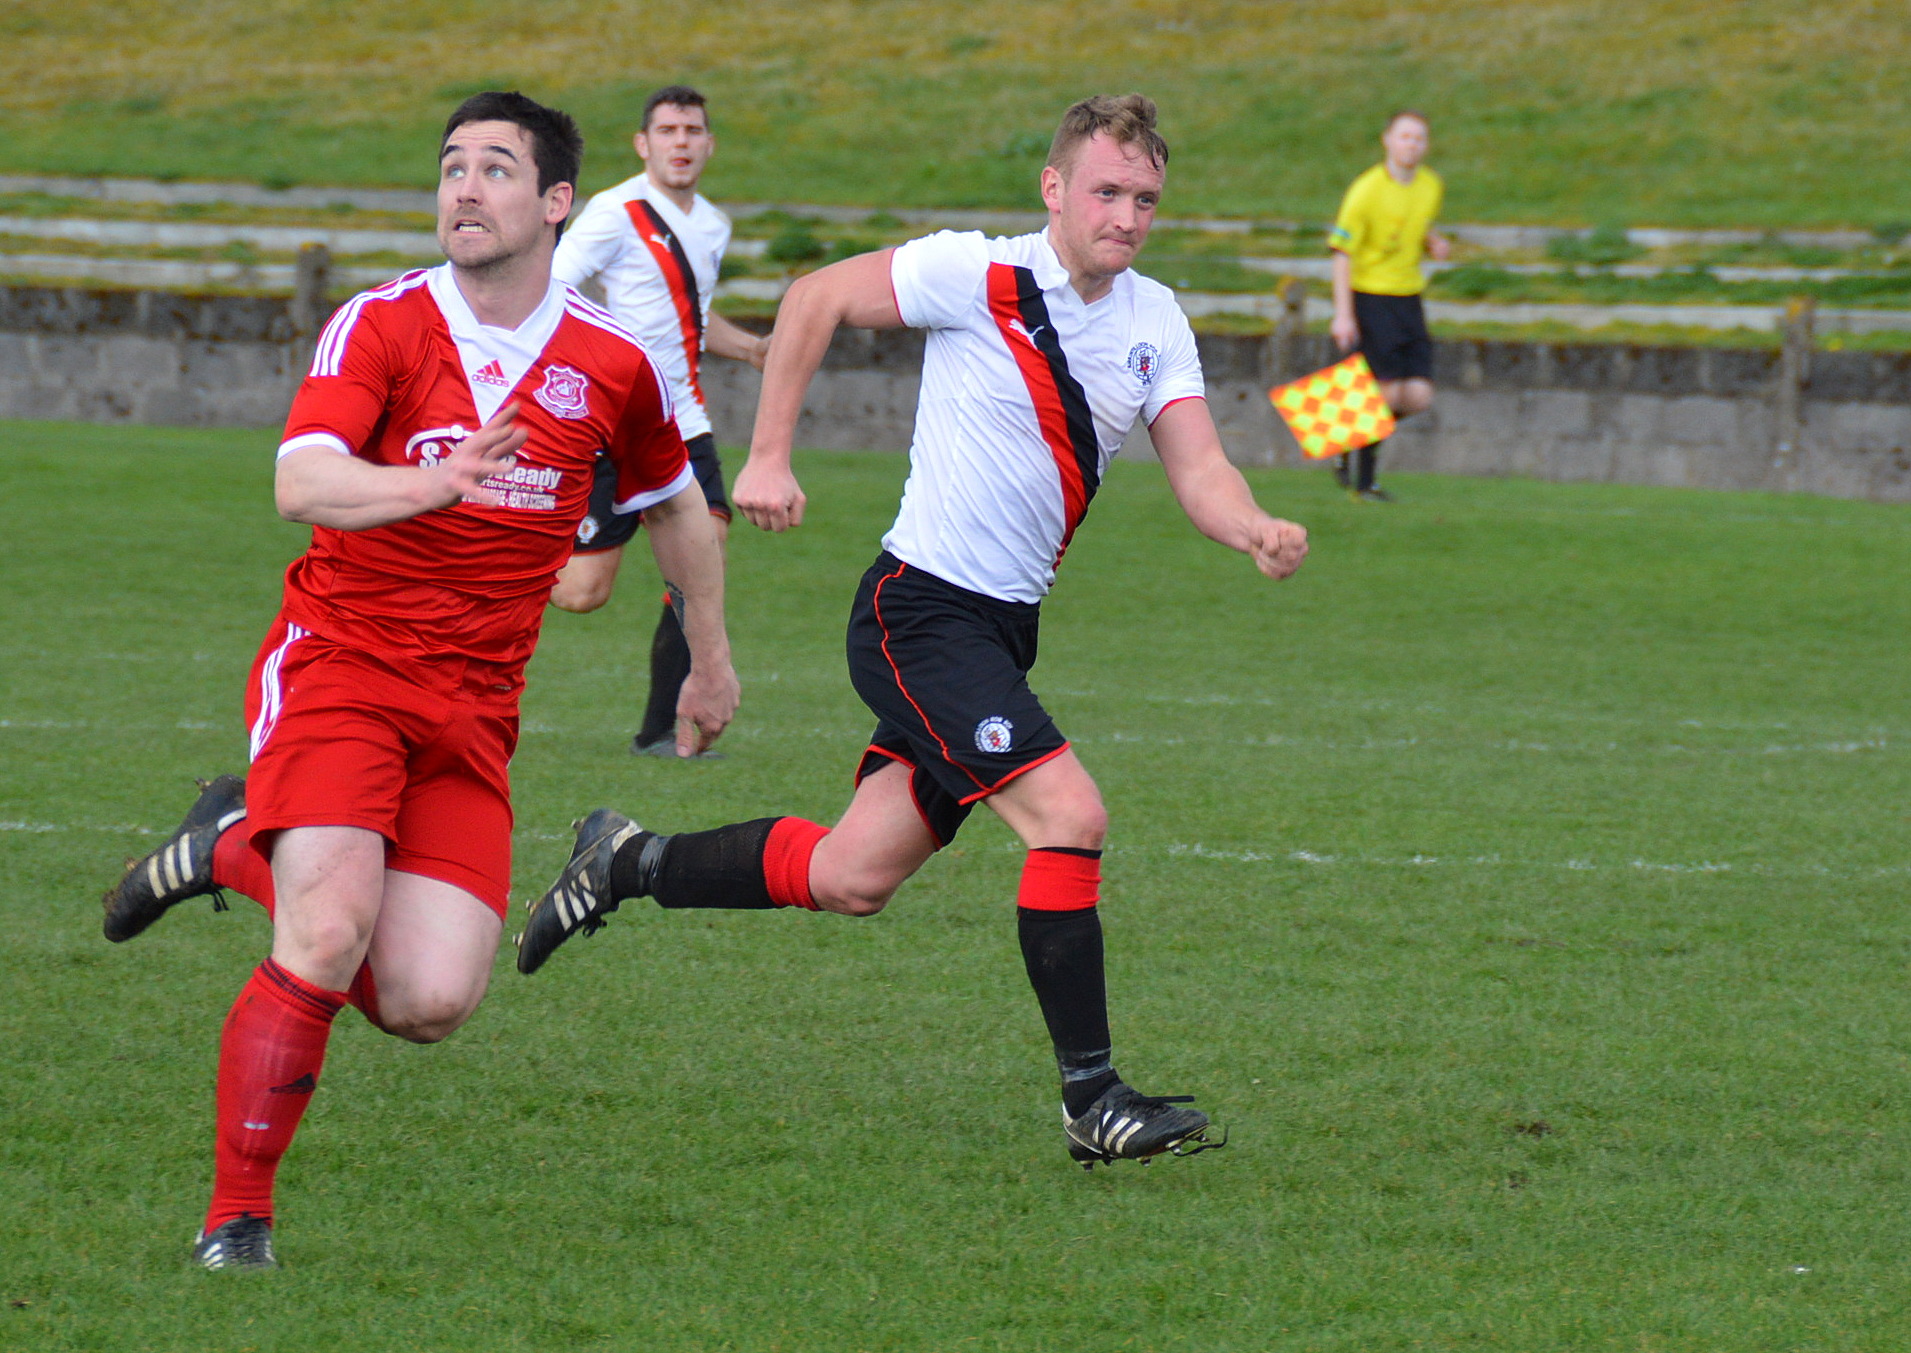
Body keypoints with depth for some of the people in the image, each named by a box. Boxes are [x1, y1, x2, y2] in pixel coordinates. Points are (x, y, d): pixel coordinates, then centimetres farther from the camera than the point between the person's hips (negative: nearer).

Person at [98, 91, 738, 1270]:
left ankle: (242, 850, 18)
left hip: (473, 709, 4)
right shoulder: (380, 326, -7)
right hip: (339, 665, -3)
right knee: (326, 943, -24)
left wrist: (711, 661, 30)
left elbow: (675, 506, 22)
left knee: (430, 1005, -9)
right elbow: (302, 483, -23)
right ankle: (236, 1219, -8)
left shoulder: (612, 364, 3)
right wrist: (429, 483, -42)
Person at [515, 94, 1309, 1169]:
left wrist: (1258, 532, -24)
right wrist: (768, 458, -5)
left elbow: (1199, 468, -2)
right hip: (924, 608, -7)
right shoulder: (978, 277, -12)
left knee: (851, 879, 10)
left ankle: (628, 861, 31)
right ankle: (1094, 1101, -15)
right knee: (1070, 815, -21)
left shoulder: (1156, 322, 5)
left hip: (1005, 627, 7)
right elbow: (818, 300, -2)